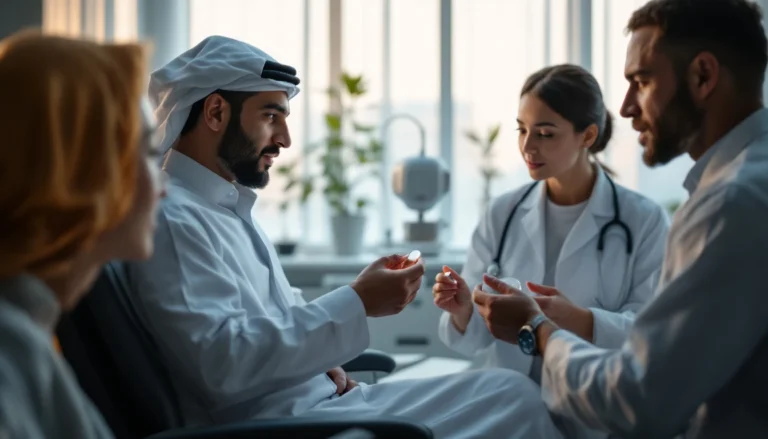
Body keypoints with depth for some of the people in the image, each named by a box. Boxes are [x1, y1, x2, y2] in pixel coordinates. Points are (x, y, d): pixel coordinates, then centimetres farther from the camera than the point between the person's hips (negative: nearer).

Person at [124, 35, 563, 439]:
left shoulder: (231, 207, 18)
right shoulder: (172, 218, -14)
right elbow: (221, 362, -24)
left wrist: (322, 358, 4)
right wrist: (356, 304, -21)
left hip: (320, 398, 10)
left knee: (510, 391, 2)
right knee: (516, 402, -14)